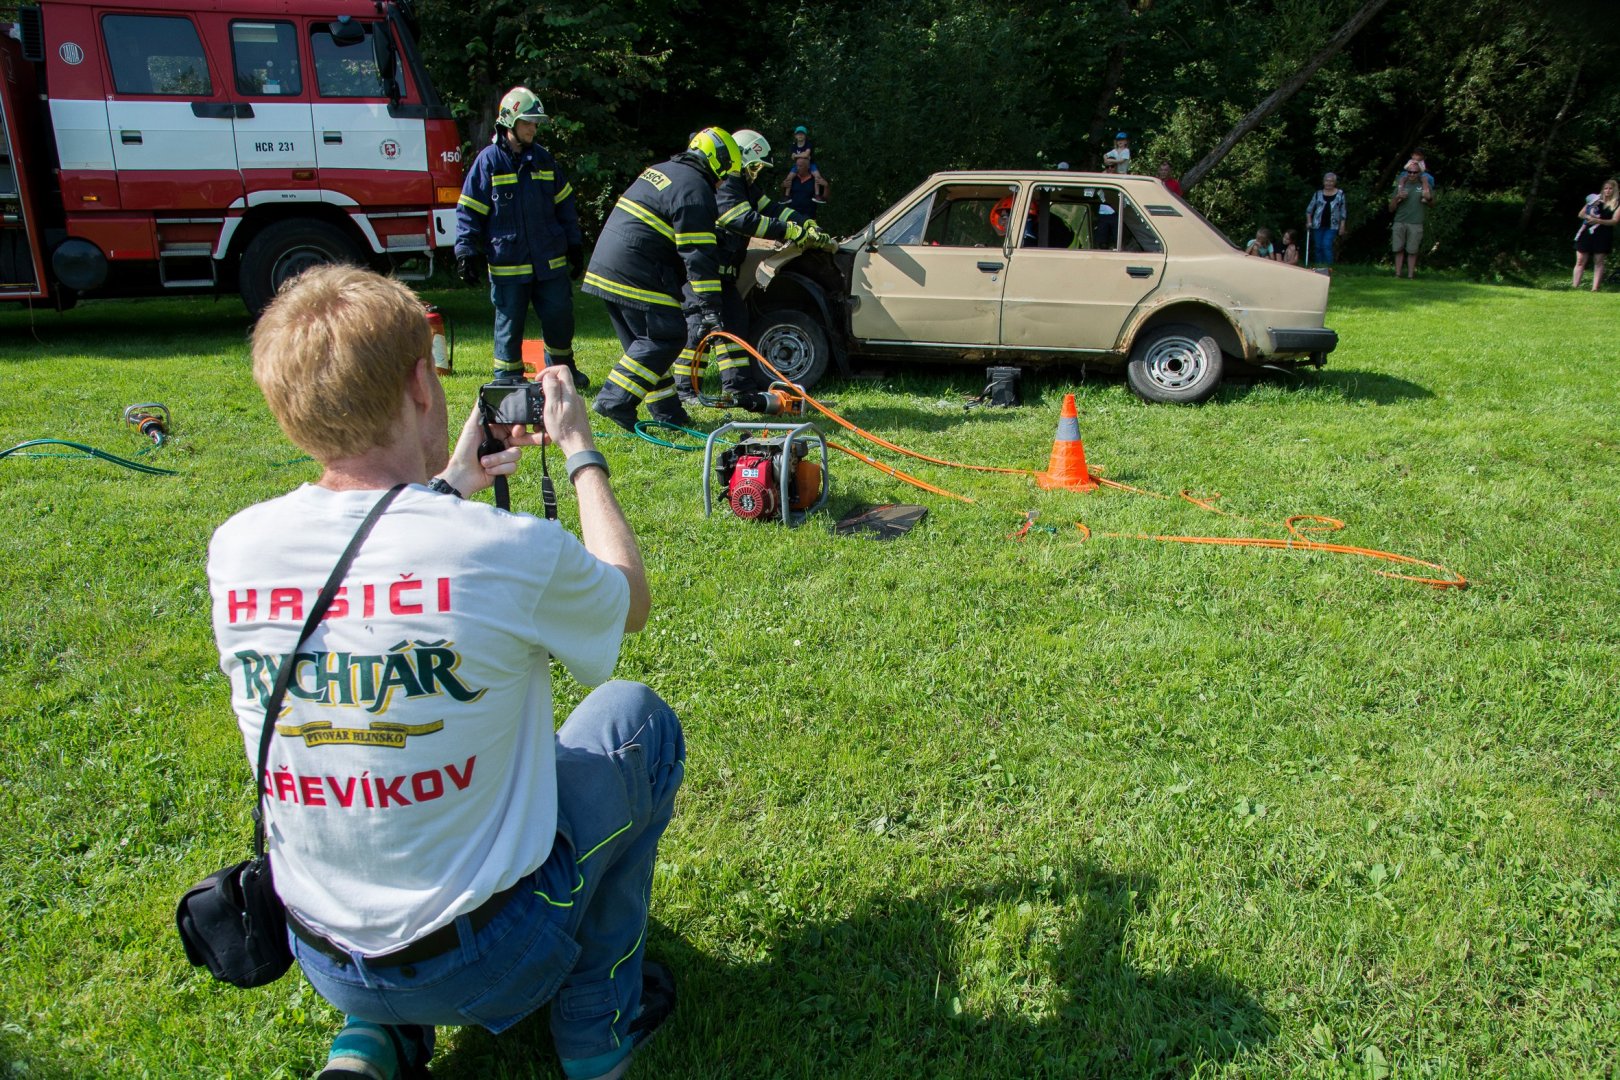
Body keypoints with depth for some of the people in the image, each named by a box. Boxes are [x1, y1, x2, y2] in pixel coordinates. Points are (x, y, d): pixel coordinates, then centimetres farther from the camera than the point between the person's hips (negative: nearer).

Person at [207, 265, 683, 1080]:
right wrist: (582, 455, 9)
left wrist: (447, 489, 17)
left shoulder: (234, 548, -11)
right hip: (489, 965, -5)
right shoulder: (511, 550, -26)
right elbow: (631, 602, -1)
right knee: (635, 716, 15)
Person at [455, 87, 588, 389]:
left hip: (551, 260, 4)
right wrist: (466, 252, -10)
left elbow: (564, 204, 17)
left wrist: (575, 246, 17)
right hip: (508, 263, -4)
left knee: (560, 317, 9)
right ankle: (507, 380, 17)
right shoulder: (489, 160, -4)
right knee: (509, 322, 4)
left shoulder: (543, 159, 10)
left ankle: (562, 369, 30)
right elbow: (469, 210, -4)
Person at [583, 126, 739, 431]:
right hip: (635, 277, -10)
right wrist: (709, 308, -16)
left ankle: (667, 411, 17)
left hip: (606, 269, 10)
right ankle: (616, 401, -9)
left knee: (646, 342, 13)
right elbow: (699, 255, -16)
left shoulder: (661, 171, 22)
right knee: (667, 337, -5)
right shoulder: (694, 190, -10)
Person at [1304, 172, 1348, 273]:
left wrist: (1342, 226, 1)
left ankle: (1329, 268, -10)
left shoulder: (1340, 194, 3)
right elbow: (1309, 209, 12)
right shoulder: (1318, 194, 5)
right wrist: (1309, 221, 1)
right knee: (1318, 246, 6)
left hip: (1332, 226, -2)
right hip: (1318, 225, 2)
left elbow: (1342, 211, 6)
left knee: (1327, 245, -15)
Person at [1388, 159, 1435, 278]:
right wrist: (1397, 198, -8)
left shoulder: (1425, 185, 8)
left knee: (1412, 251, -2)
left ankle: (1410, 276, 0)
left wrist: (1429, 198, -9)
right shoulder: (1401, 185, 12)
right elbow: (1391, 208, 11)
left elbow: (1432, 204, 14)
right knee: (1398, 250, -1)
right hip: (1399, 222, 2)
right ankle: (1397, 275, 4)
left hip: (1416, 224, -2)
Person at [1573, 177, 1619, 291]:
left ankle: (1595, 289, -3)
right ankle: (1574, 286, -2)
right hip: (1587, 233, 2)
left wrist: (1598, 221, -22)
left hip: (1603, 236, -2)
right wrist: (1589, 217, -9)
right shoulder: (1595, 199, 13)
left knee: (1598, 262, -1)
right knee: (1580, 261, -2)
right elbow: (1580, 214, 13)